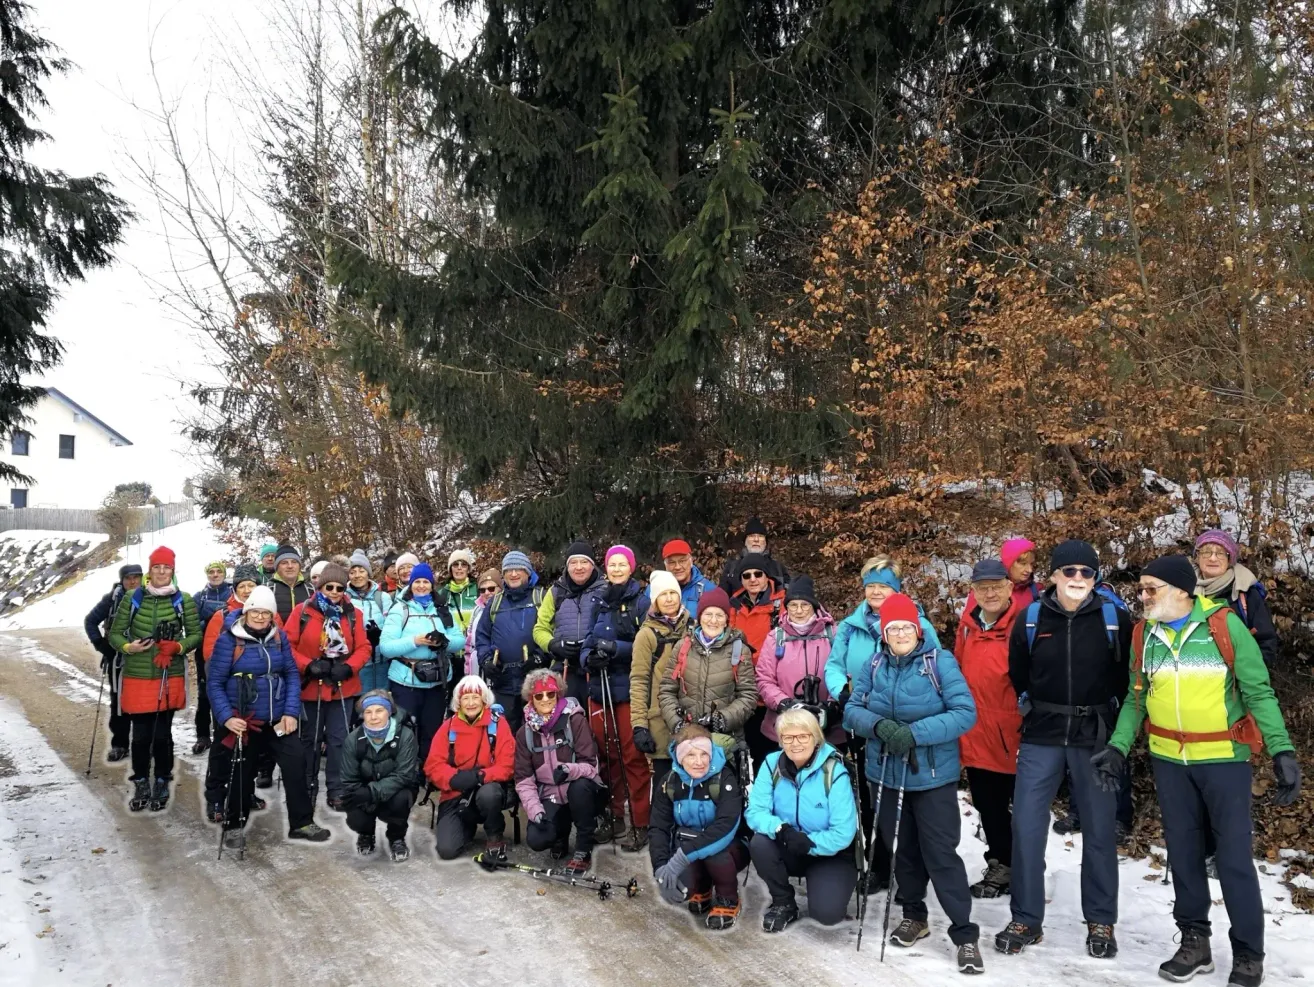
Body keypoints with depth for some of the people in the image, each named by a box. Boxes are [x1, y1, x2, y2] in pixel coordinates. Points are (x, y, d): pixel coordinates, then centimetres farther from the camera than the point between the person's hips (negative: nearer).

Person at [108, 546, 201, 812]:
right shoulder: (133, 598, 2)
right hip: (137, 677, 0)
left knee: (162, 733, 5)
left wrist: (178, 647, -13)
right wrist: (128, 647, -14)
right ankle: (141, 784, 21)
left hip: (170, 677, 0)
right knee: (140, 734, 3)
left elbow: (196, 633, 6)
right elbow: (115, 633, 7)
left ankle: (161, 783, 22)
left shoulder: (183, 600, 1)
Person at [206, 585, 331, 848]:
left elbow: (292, 675, 4)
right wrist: (226, 717, -19)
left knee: (296, 763, -2)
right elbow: (214, 683, -9)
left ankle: (301, 822, 11)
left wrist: (291, 712, -6)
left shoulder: (279, 637, 1)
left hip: (278, 718, 3)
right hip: (242, 720, -3)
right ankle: (234, 826, 29)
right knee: (241, 773, 9)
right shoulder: (229, 639, -11)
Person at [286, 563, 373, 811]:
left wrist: (348, 667, -14)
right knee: (311, 739, 13)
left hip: (343, 688, 1)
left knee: (339, 739, 4)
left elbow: (363, 648, 2)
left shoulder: (354, 614, 0)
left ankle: (336, 790, 14)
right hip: (311, 687, -1)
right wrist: (308, 665, -18)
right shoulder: (302, 611, -6)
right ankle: (309, 786, 28)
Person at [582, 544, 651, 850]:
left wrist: (616, 648, -19)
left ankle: (640, 823, 4)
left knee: (633, 756, -4)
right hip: (599, 687, 5)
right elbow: (587, 641, 14)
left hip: (629, 689, -5)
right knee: (607, 755, 11)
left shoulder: (642, 601, -3)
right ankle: (613, 817, 23)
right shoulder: (598, 601, 12)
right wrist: (590, 658, -7)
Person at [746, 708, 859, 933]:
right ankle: (783, 903, -1)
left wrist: (809, 843, -31)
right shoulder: (772, 764, -11)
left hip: (829, 855, -3)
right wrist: (780, 829, -35)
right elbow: (755, 811, -16)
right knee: (760, 844, -28)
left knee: (825, 913, -26)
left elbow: (843, 833, -21)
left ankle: (829, 886, 12)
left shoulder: (834, 772, -21)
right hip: (789, 851, 3)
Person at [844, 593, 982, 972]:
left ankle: (965, 934, 6)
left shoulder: (940, 661, -11)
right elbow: (852, 710, 0)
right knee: (901, 849, 16)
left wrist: (915, 733, -26)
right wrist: (879, 726, -22)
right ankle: (913, 916, 34)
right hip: (886, 774, 4)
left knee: (940, 854, -4)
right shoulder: (874, 666, 1)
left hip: (933, 776, -4)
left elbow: (965, 713, -17)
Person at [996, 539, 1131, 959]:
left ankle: (1101, 922, 22)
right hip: (1042, 737, 1)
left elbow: (1129, 673, 6)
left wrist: (1111, 710, 4)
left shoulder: (1114, 618, -5)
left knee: (1099, 828, 7)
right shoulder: (1031, 619, -2)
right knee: (1026, 825, -1)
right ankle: (1026, 919, 12)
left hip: (1096, 737, -1)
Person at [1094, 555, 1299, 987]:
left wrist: (1281, 750, -16)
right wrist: (1118, 746, 0)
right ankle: (1194, 940, 27)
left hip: (1224, 758, -4)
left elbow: (1258, 692, -8)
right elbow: (1136, 698, 10)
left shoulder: (1225, 625, -11)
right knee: (1183, 853, 12)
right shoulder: (1143, 634, 2)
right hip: (1169, 760, 4)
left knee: (1234, 857, 0)